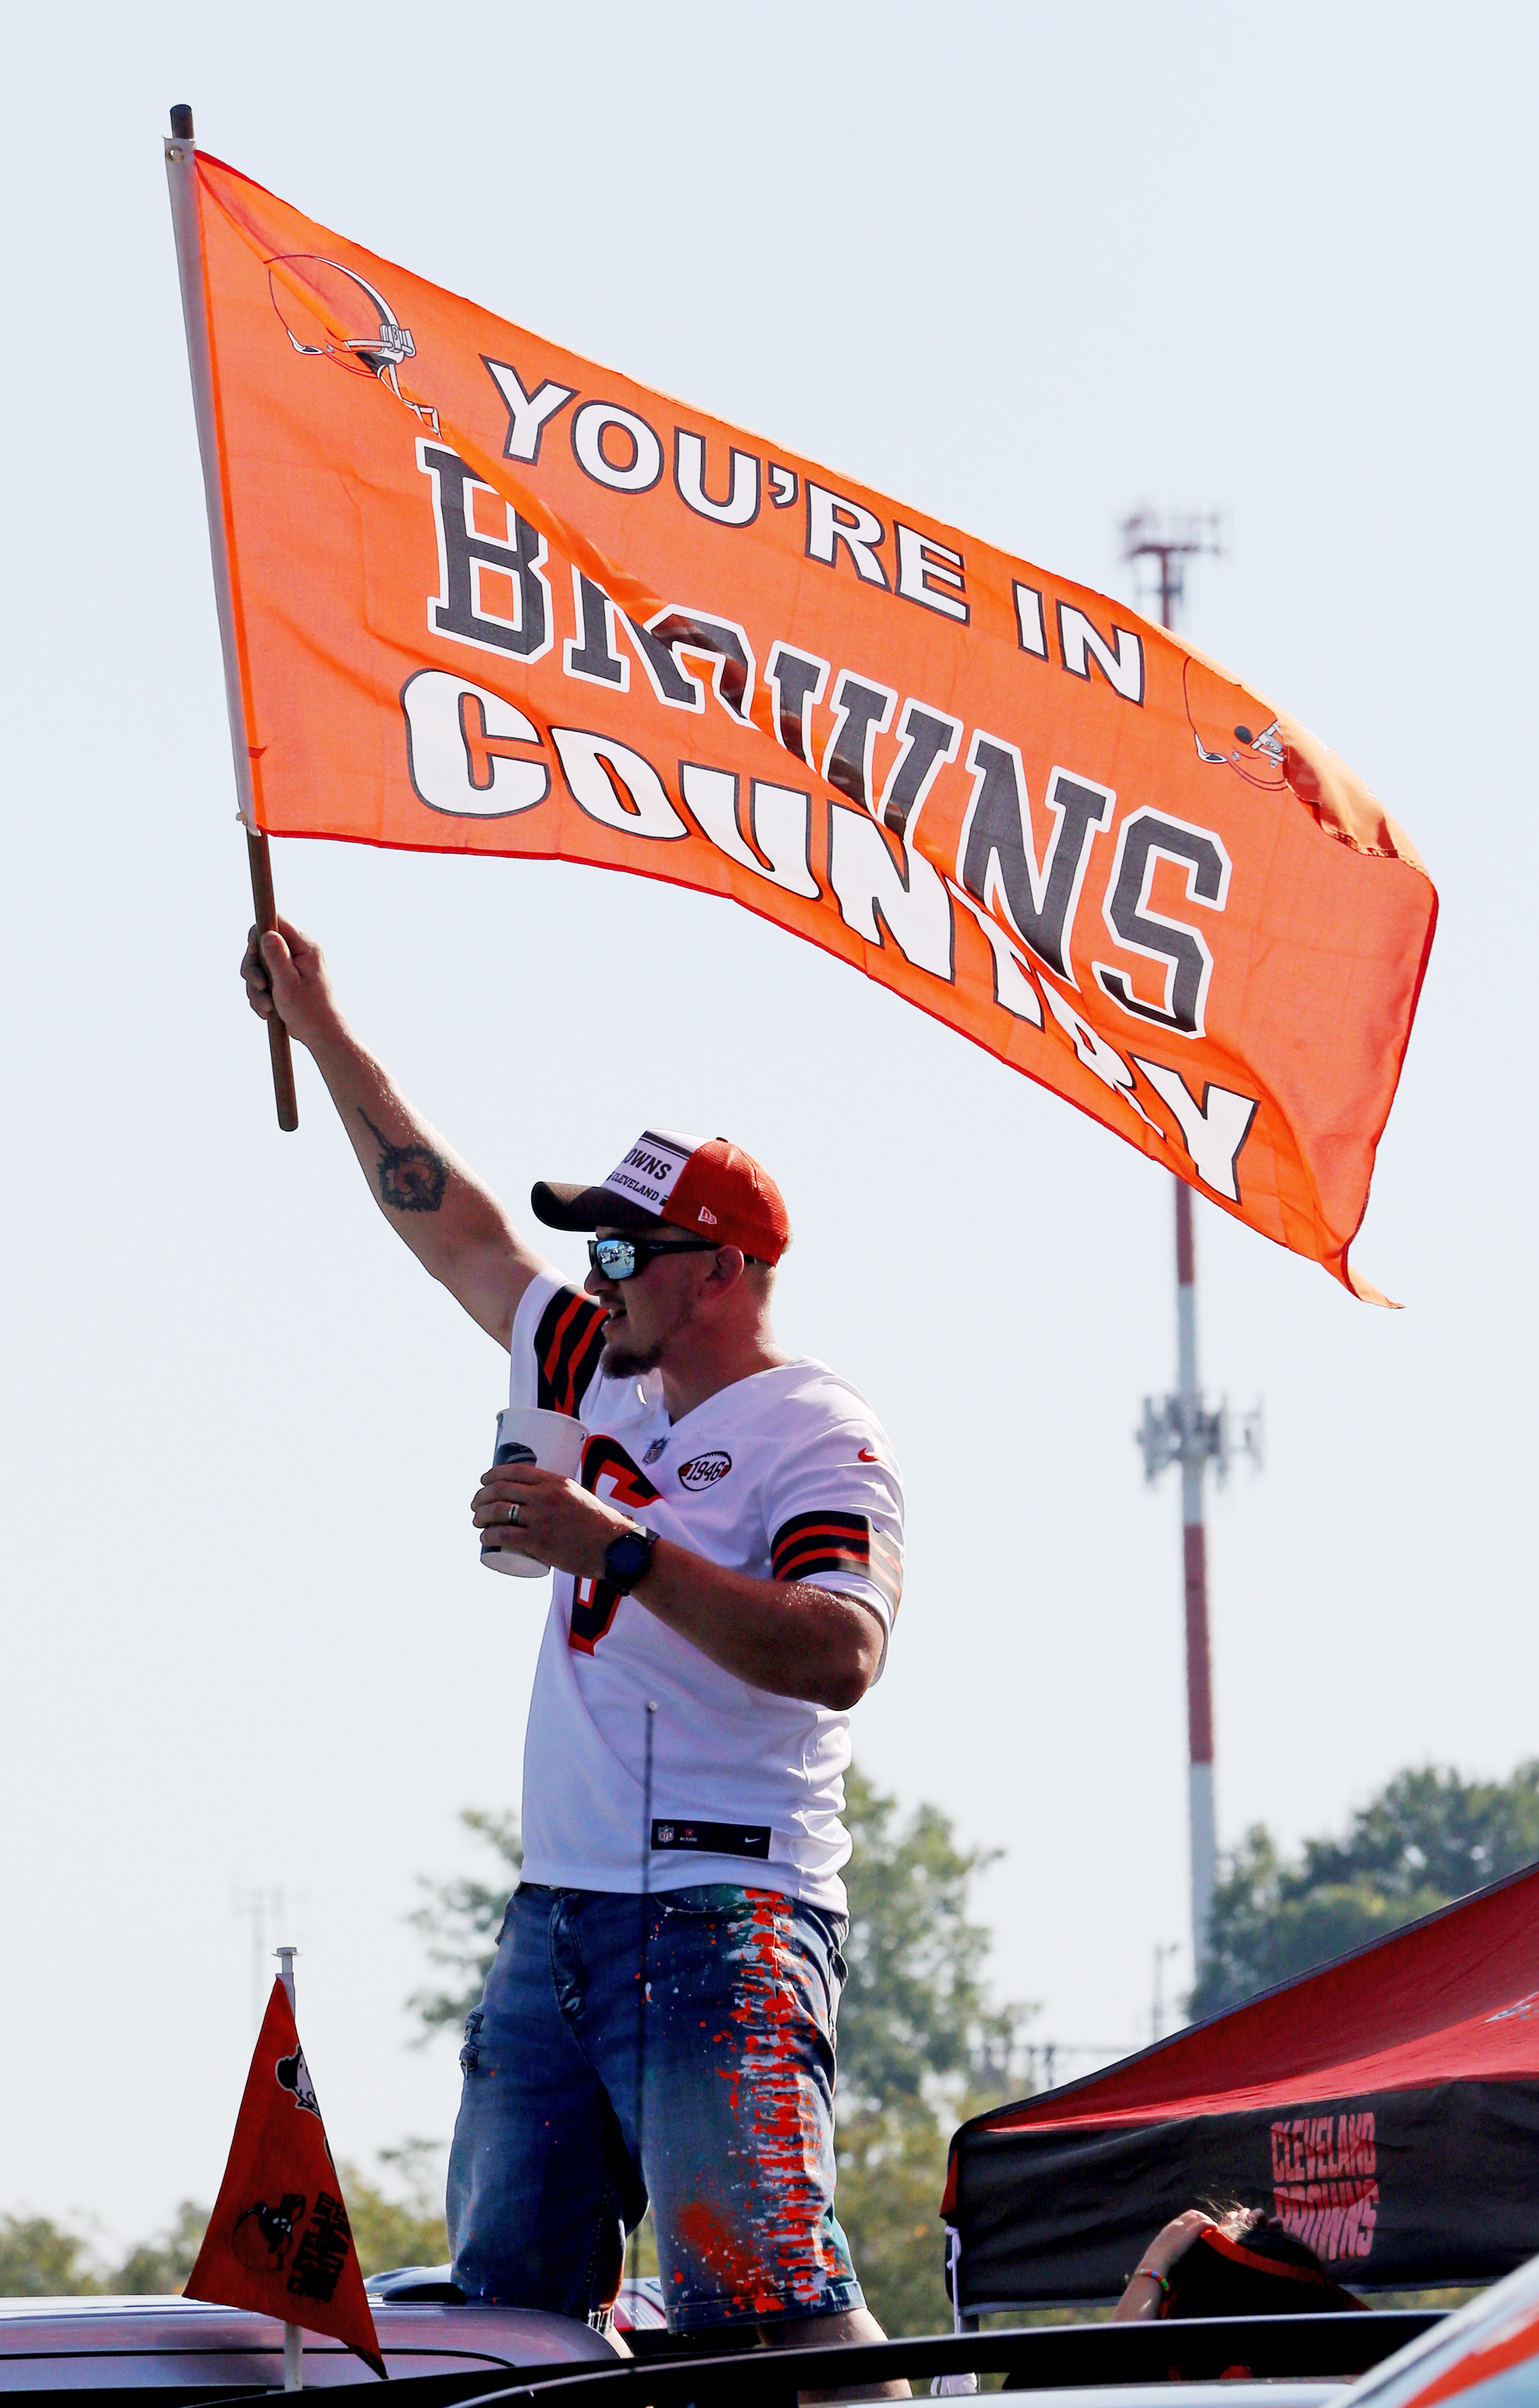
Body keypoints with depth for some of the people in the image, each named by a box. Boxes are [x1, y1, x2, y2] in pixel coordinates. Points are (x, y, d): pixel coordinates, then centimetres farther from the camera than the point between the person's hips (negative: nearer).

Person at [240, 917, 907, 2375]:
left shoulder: (816, 1437, -5)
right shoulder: (603, 1383, 19)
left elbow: (840, 1656, -22)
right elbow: (452, 1224, 29)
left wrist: (619, 1550, -24)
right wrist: (322, 1034, 31)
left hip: (727, 1914, -8)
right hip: (558, 1911, 8)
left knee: (761, 2305, -20)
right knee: (510, 2301, 2)